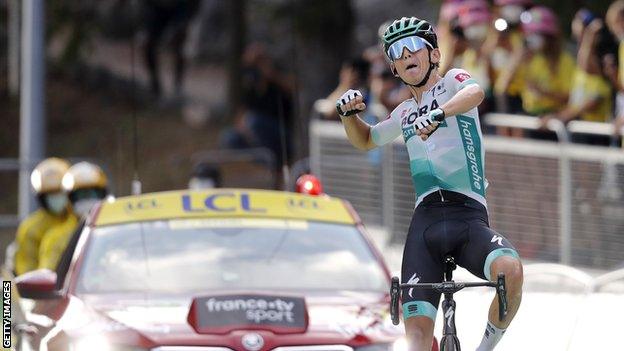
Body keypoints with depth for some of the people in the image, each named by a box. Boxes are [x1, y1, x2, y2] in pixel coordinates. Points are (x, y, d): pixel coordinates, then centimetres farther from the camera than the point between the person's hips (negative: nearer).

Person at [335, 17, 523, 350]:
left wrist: (438, 114, -38)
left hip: (469, 217, -5)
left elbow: (475, 92, -17)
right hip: (425, 220, 5)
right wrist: (349, 114, 19)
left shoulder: (451, 82, 8)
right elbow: (365, 140, 42)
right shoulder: (405, 113, 24)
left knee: (510, 270, -34)